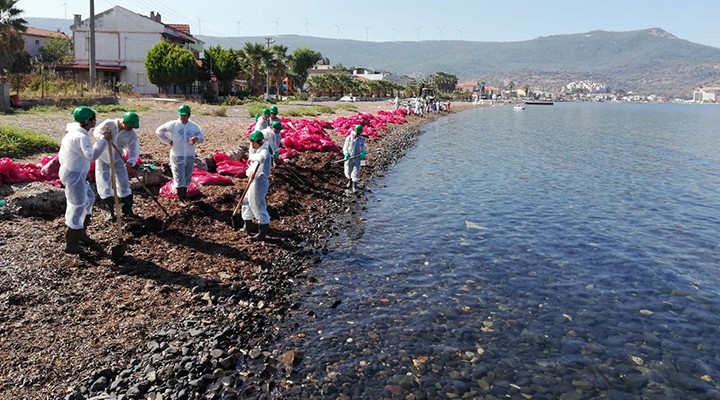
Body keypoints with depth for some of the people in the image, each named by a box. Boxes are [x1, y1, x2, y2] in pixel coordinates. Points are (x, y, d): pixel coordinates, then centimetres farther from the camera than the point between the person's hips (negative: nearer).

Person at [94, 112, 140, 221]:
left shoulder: (132, 134, -17)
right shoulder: (108, 124, -20)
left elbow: (134, 150, -21)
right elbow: (96, 132, -8)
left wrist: (131, 161, -42)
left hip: (117, 159, 1)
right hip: (102, 157, -1)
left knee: (123, 183, 1)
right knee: (104, 185, 0)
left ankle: (127, 210, 14)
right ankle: (111, 211, 12)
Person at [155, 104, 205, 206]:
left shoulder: (194, 126, 1)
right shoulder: (173, 125, -5)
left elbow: (202, 137, 4)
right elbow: (159, 131, 2)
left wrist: (196, 138, -19)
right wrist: (168, 141, -4)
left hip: (190, 156, 3)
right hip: (177, 156, -3)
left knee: (187, 178, 13)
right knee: (179, 178, -3)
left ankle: (184, 197, 27)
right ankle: (181, 199, 3)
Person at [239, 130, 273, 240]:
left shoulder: (264, 151, -16)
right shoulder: (258, 151, 16)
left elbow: (261, 158, -43)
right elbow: (252, 166, 15)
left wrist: (251, 157, -25)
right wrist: (249, 171, -8)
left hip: (259, 183, -10)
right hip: (255, 182, 10)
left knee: (258, 206, -5)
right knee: (246, 201, 21)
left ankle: (263, 231, 5)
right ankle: (248, 226, 35)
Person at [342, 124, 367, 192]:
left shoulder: (361, 139, -1)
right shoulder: (348, 138, -5)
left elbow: (363, 149, 8)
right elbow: (345, 148, 0)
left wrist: (363, 153, -15)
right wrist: (346, 154, -20)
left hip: (357, 158, 0)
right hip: (349, 158, 1)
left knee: (355, 173, -8)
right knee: (348, 172, 14)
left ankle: (354, 187, 0)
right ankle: (350, 180, 46)